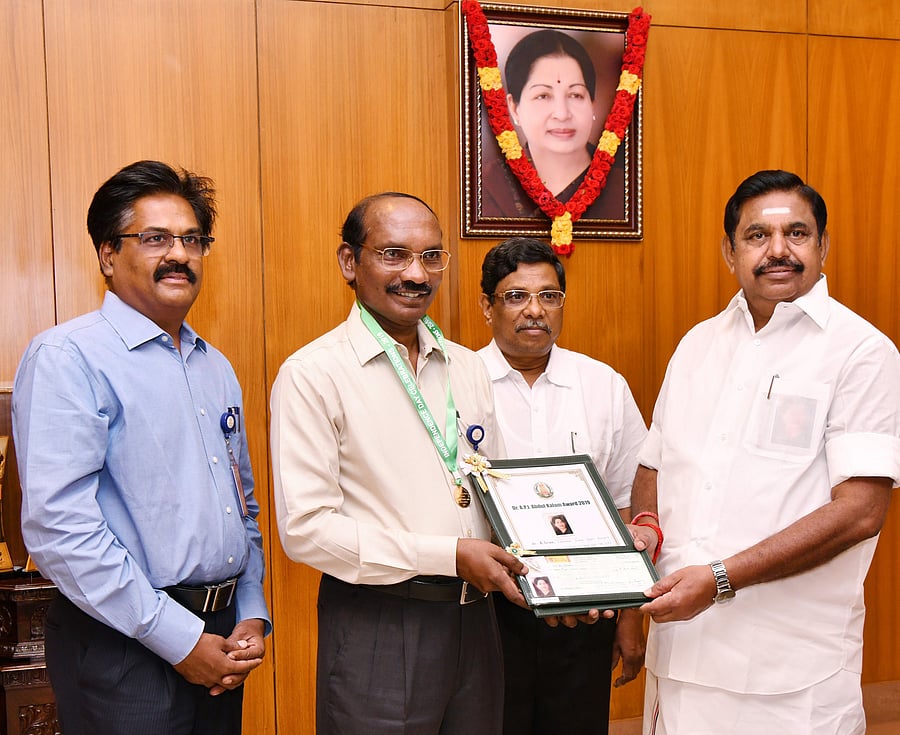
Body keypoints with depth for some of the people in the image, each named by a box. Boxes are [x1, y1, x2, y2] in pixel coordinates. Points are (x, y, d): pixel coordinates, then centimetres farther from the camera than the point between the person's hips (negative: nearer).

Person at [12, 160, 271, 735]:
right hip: (126, 651, -6)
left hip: (221, 638, 7)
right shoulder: (68, 357, -11)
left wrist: (253, 616, 5)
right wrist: (180, 639, -17)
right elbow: (58, 523, -20)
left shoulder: (216, 367, 12)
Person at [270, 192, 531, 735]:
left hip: (473, 616, 6)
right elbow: (305, 528, -16)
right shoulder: (313, 374, -10)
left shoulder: (468, 368, 10)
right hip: (377, 627, -6)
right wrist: (450, 555, -18)